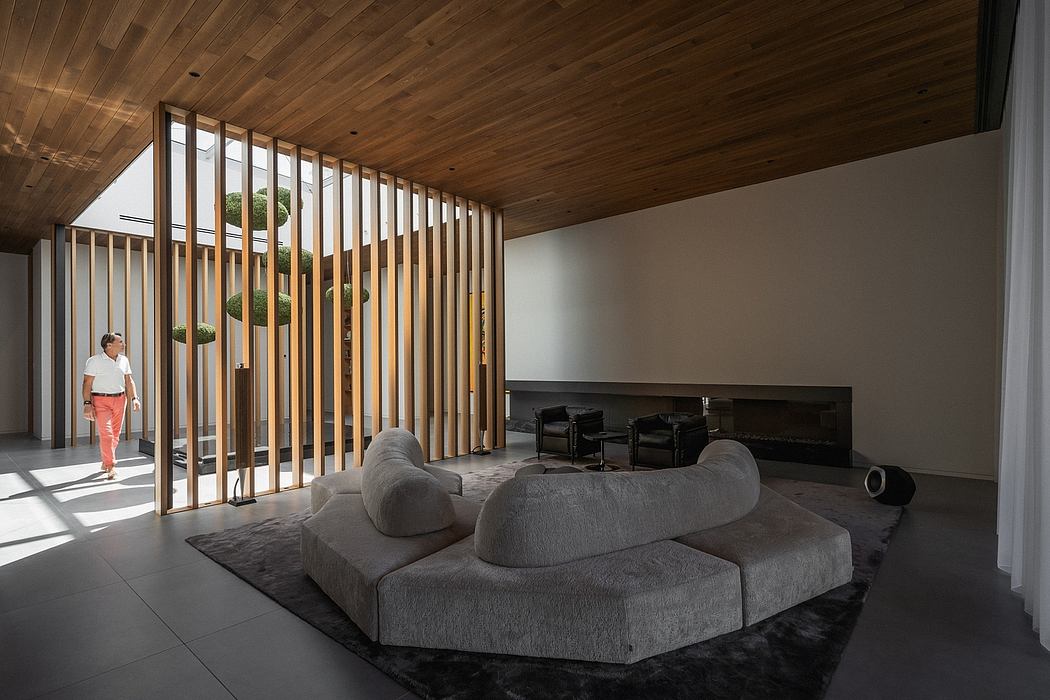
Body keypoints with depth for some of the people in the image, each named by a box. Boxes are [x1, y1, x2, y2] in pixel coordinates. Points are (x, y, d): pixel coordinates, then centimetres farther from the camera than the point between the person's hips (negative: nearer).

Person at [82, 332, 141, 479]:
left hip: (120, 399, 5)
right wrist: (87, 404, -15)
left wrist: (134, 398, 0)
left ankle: (105, 463, 27)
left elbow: (129, 380, 11)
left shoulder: (124, 360, 9)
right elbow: (87, 383, -8)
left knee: (115, 434, 10)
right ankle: (111, 467, -10)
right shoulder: (94, 361, -6)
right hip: (101, 401, -5)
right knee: (106, 433, -11)